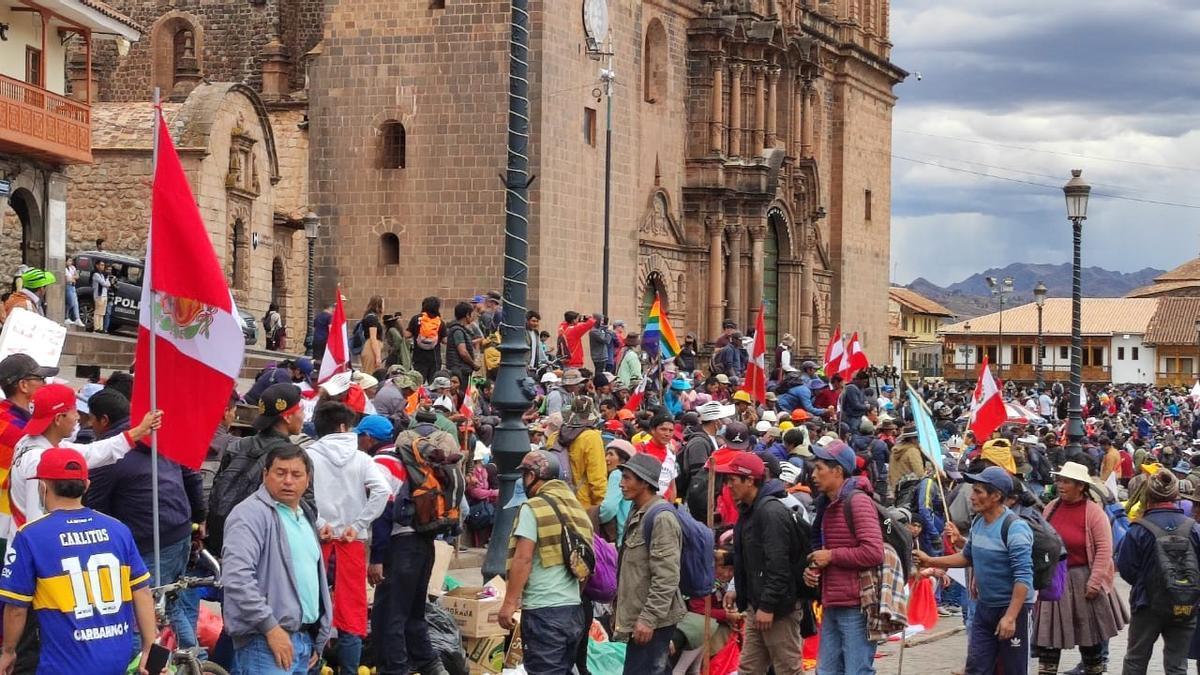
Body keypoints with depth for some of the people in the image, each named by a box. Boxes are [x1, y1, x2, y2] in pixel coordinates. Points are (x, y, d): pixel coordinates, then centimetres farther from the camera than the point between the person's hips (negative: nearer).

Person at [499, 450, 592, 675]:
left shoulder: (533, 507, -8)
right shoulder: (576, 507, 13)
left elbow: (523, 558, -14)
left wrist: (509, 602, -10)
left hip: (544, 613, -7)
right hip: (575, 610, 7)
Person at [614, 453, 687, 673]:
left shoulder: (661, 518, -16)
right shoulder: (638, 515, 15)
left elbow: (666, 578, -22)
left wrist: (648, 618, -23)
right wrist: (620, 611, 19)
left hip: (652, 620, -10)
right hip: (642, 617, 10)